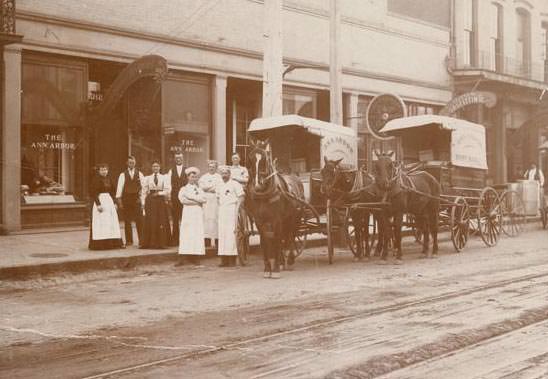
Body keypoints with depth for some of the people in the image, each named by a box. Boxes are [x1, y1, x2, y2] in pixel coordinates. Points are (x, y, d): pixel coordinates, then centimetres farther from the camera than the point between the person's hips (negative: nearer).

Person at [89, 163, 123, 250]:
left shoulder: (109, 179, 13)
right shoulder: (96, 180, -7)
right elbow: (93, 193, -12)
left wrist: (114, 203, 13)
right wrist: (98, 204, -20)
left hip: (109, 201, 7)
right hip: (100, 201, -7)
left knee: (112, 223, 7)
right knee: (101, 223, -8)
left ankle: (113, 243, 12)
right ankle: (100, 244, -5)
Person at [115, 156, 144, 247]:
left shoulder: (139, 174, 7)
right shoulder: (123, 175, 4)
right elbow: (119, 188, 1)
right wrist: (119, 201, -6)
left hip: (137, 199, 0)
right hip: (126, 200, 0)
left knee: (139, 220, -4)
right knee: (127, 221, 3)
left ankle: (141, 240, 1)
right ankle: (129, 241, 9)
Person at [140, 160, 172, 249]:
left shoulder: (164, 178, 6)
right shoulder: (147, 178, 8)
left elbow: (168, 190, -2)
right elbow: (144, 192, 6)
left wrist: (159, 193, -11)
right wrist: (143, 203, -1)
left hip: (161, 201, 0)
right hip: (150, 201, 0)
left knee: (162, 222, -3)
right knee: (150, 222, -4)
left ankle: (161, 243, 2)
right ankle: (150, 243, -1)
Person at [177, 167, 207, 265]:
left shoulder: (199, 189, 18)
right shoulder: (183, 189, 13)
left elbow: (204, 199, 0)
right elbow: (182, 199, -6)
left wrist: (191, 196, -6)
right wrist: (197, 201, -7)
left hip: (198, 213, 2)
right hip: (187, 213, -1)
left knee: (197, 234, -6)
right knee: (185, 234, -9)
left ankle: (196, 258, -7)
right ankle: (183, 258, -13)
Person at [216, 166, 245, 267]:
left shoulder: (235, 184, -2)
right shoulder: (219, 186, 16)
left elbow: (241, 197, -5)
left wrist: (237, 209, -10)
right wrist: (220, 205, 10)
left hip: (231, 209, -6)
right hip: (222, 210, 6)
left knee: (231, 233, -9)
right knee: (222, 233, 1)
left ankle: (232, 259, -7)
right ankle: (224, 259, 4)